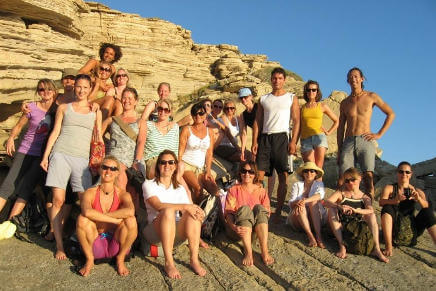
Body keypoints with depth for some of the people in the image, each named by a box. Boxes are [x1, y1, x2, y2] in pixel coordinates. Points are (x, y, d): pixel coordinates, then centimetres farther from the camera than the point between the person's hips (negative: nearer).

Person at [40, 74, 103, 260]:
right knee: (58, 200, -7)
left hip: (82, 157, 1)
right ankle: (59, 246, -1)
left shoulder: (95, 111, 15)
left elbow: (99, 136, 16)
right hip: (61, 154, 0)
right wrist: (45, 157, 5)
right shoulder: (64, 108, 14)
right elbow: (55, 132, 11)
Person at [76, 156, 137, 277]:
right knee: (82, 219, -26)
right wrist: (115, 220, -27)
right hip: (95, 246, 0)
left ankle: (120, 259, -2)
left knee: (131, 220, -27)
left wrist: (99, 217, -22)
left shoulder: (123, 194, -2)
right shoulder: (90, 193, -2)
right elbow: (87, 212, -27)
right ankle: (89, 260, -4)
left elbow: (130, 211, -28)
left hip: (116, 245, 0)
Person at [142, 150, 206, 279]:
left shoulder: (180, 188, 18)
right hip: (156, 231, -3)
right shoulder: (149, 184, 3)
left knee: (193, 213, -26)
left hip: (177, 232, 4)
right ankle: (169, 263, -34)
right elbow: (158, 206, -16)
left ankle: (194, 260, -26)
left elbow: (190, 209, 4)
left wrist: (197, 211, -21)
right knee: (168, 211, -34)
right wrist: (185, 206, -25)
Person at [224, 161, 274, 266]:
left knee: (259, 207, -25)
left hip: (255, 228, 2)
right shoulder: (234, 190, 5)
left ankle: (264, 251, -37)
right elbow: (228, 213, -6)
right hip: (239, 229, -1)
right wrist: (234, 227, -25)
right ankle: (248, 252, -42)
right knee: (245, 208, -29)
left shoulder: (261, 191, 12)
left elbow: (267, 212, 6)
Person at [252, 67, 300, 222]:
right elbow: (257, 121, 13)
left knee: (283, 176, -3)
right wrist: (255, 141, 2)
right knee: (258, 174, -6)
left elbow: (296, 121, 3)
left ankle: (278, 211, 3)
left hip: (281, 137, -2)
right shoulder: (264, 99, 17)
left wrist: (293, 141, -8)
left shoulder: (291, 98, 10)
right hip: (265, 137, 2)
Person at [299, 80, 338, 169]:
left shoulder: (322, 106, 13)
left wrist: (328, 132, 9)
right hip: (305, 139, 0)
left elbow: (336, 121, 22)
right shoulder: (302, 108, 15)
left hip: (319, 136, 0)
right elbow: (299, 127, 18)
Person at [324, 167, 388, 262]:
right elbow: (326, 202, -14)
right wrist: (339, 207, -35)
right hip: (341, 227, 0)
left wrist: (355, 210, -36)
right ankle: (342, 246, -30)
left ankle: (376, 249, -29)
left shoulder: (364, 197, 8)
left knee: (372, 215, -20)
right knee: (331, 210, -23)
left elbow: (370, 210, -16)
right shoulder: (341, 193, 6)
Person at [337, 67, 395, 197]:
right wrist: (339, 151, 10)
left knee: (368, 176, -13)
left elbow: (391, 114, 9)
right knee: (343, 179, -7)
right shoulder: (344, 103, 16)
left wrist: (379, 134, 1)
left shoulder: (371, 96, 8)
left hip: (365, 141, -2)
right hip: (348, 142, 3)